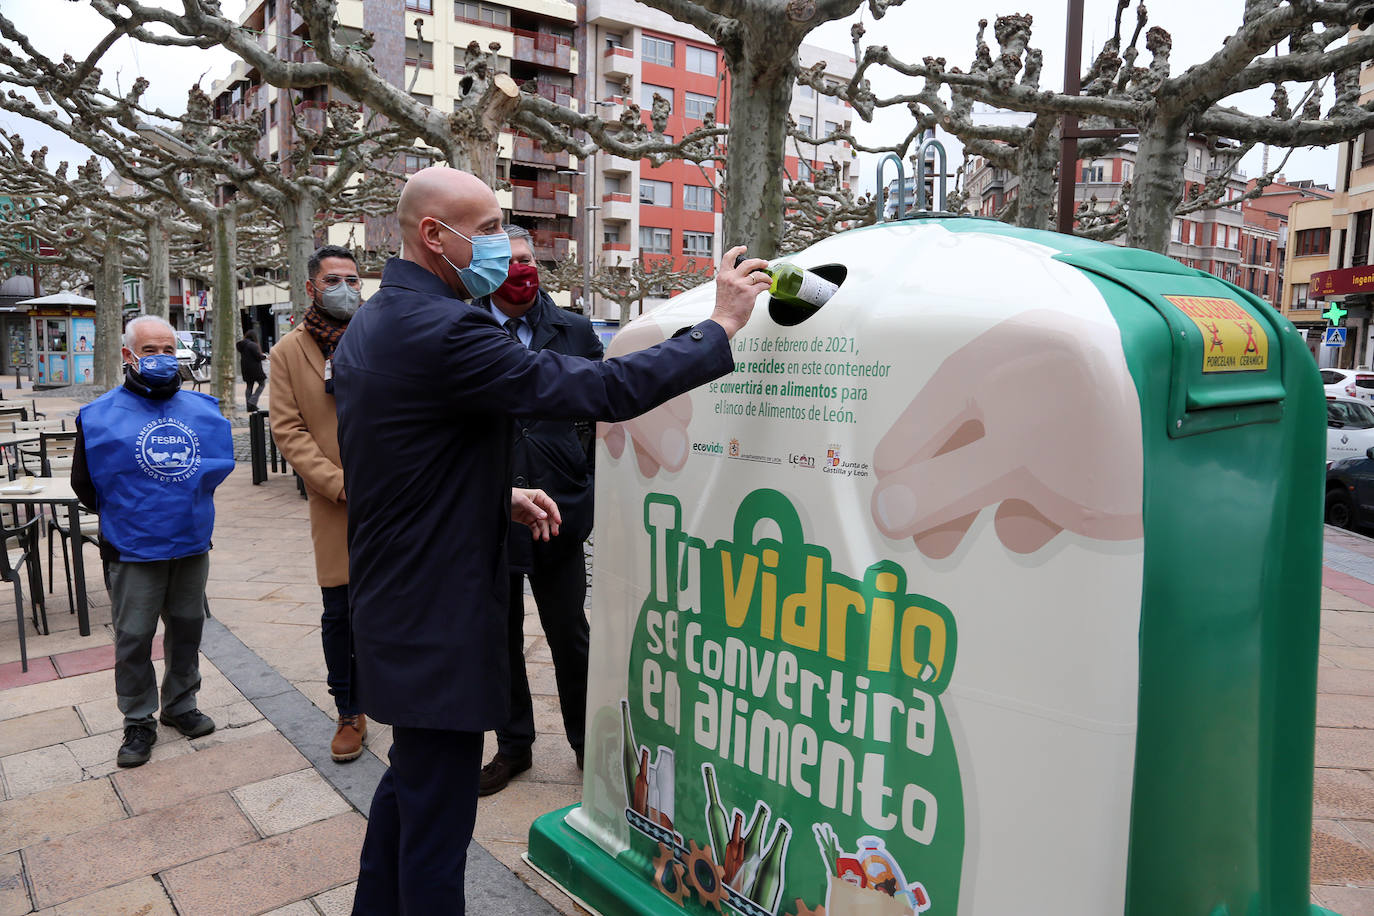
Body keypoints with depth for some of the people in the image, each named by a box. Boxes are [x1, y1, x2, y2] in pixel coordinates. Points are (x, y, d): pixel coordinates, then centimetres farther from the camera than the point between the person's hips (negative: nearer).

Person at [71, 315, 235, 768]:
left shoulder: (202, 409, 4)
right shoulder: (101, 415, -5)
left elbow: (221, 462, 15)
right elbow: (84, 483, 2)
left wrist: (191, 502, 7)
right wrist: (122, 513, 6)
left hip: (192, 543, 3)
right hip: (134, 549, -3)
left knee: (187, 627, 14)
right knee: (133, 637, 5)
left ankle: (180, 706, 31)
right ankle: (138, 722, 20)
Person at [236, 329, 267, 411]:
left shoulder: (242, 345, 8)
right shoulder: (253, 345, -16)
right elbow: (258, 356, -18)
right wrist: (265, 357, 3)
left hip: (245, 369, 8)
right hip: (254, 369, -8)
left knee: (249, 386, 13)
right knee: (261, 384, 4)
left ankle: (249, 407, 13)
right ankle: (252, 402, -9)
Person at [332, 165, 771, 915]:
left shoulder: (369, 325, 8)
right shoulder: (441, 329, -23)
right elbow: (603, 391, -26)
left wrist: (500, 497, 9)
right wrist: (720, 327, -16)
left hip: (393, 603, 10)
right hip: (438, 619, -10)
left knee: (410, 779, 26)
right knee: (437, 806, 6)